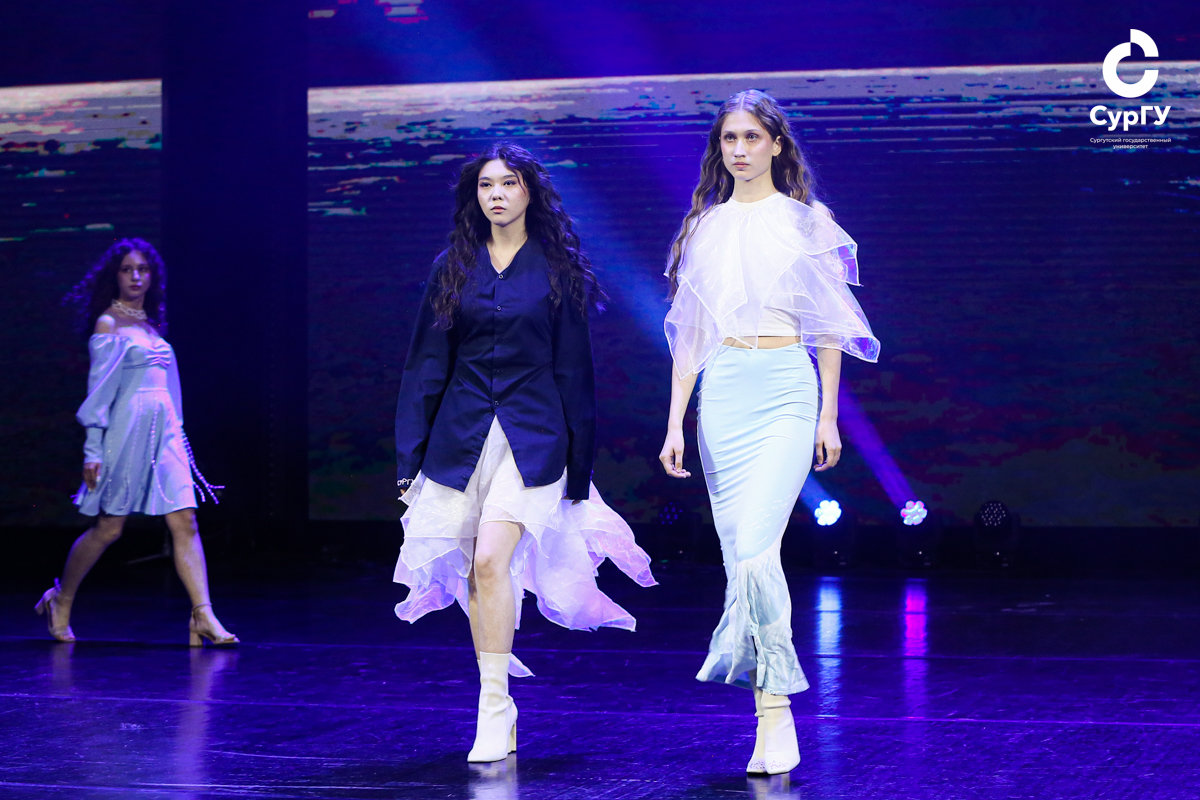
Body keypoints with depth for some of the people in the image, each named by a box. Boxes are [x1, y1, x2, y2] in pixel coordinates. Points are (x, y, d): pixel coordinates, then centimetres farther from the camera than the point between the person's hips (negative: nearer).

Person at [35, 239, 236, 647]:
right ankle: (60, 602, 22)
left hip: (164, 431, 6)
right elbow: (99, 388, -6)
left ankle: (203, 614, -12)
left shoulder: (150, 324, 17)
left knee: (185, 523, -6)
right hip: (127, 430, -6)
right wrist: (93, 450, -10)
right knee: (108, 528, 2)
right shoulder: (108, 324, -2)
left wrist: (175, 433, 17)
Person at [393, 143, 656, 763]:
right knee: (474, 575, 6)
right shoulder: (453, 268, 9)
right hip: (461, 433, 3)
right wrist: (409, 458, 4)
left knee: (491, 561, -19)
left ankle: (494, 707, -11)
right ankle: (498, 716, 21)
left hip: (532, 436, -3)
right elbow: (427, 365, 9)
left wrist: (580, 468, 2)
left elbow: (574, 369, 4)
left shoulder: (557, 269, 2)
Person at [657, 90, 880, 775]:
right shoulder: (705, 227, 13)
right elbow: (689, 332, 13)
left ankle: (775, 712, -10)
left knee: (756, 547, -18)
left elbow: (828, 326, 5)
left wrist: (829, 414, -1)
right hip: (721, 392, 4)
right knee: (740, 551, 1)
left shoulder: (806, 222, 5)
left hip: (785, 391, -4)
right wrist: (675, 423, 7)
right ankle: (775, 718, 7)